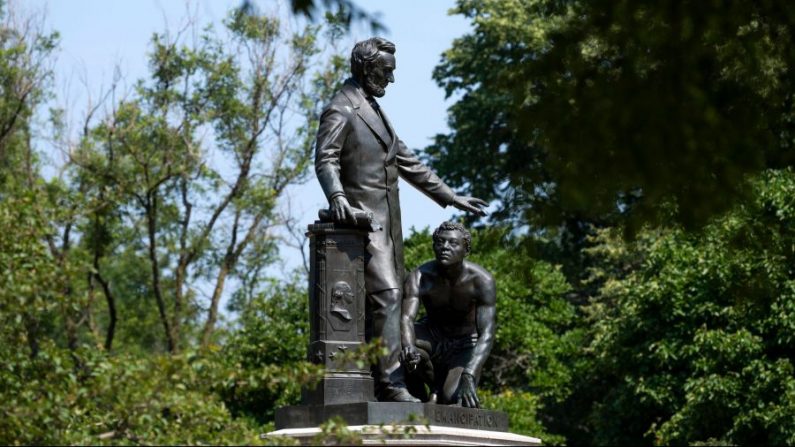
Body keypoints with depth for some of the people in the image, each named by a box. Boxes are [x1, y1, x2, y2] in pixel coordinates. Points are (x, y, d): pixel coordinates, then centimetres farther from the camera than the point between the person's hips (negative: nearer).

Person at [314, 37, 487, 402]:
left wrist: (450, 197, 26)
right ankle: (389, 383, -21)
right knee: (385, 294, -18)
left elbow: (407, 163, 28)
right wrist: (337, 197, -36)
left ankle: (384, 380, 6)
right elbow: (326, 159, -17)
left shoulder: (374, 111, 24)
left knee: (389, 297, 5)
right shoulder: (340, 111, -4)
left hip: (387, 219, 10)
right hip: (363, 217, -10)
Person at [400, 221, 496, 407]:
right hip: (432, 336, 2)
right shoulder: (419, 277, -23)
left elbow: (487, 335, -34)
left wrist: (469, 376, -50)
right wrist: (409, 348, -61)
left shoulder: (482, 280, -26)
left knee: (452, 398, -29)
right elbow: (406, 318, -36)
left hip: (464, 346, -2)